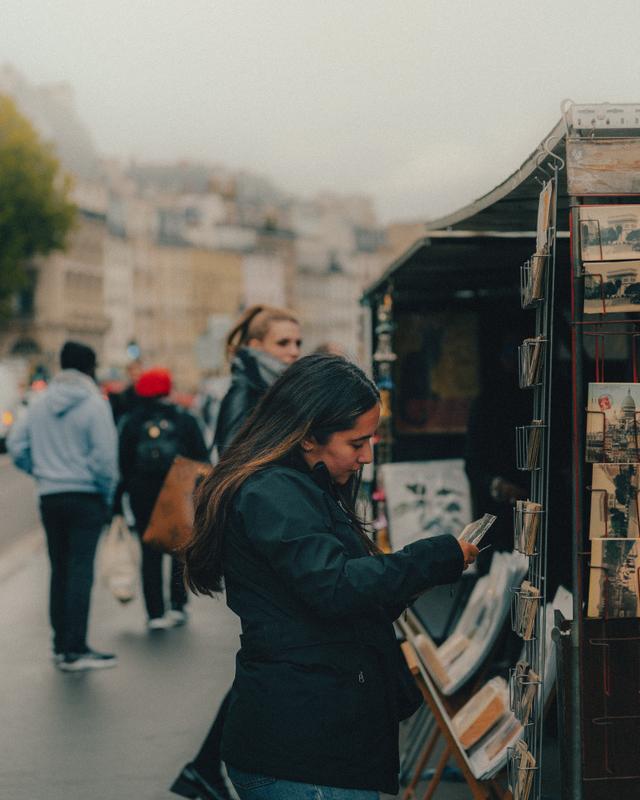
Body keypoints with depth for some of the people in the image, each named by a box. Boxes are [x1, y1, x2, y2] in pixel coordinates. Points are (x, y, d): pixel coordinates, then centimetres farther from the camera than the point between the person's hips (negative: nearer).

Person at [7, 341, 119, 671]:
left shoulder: (40, 402, 5)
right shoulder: (94, 404, -12)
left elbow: (17, 444, 6)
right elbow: (105, 456, -16)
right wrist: (107, 493, -3)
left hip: (49, 496, 5)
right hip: (86, 497, -5)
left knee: (59, 570, 14)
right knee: (80, 570, -5)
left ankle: (61, 645, 19)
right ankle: (75, 650, -7)